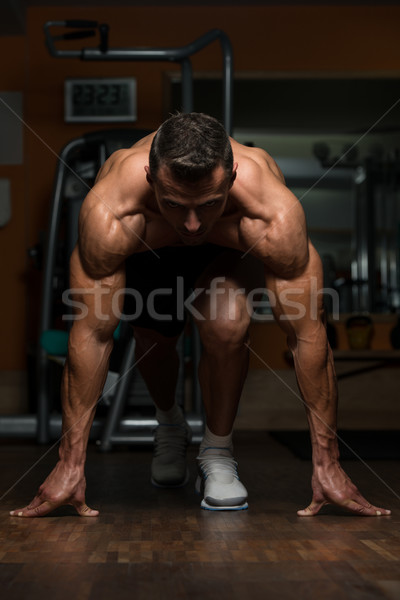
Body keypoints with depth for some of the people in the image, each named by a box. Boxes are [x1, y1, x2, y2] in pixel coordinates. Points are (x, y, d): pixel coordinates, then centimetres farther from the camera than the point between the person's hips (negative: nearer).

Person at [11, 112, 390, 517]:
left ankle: (218, 452, -3)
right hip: (146, 247, 2)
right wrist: (70, 463, -32)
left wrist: (326, 464, -32)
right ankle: (170, 423, 41)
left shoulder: (275, 214, -44)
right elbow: (92, 334, -36)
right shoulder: (108, 211, -43)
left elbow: (307, 335, -36)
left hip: (230, 245, -1)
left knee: (226, 325, -28)